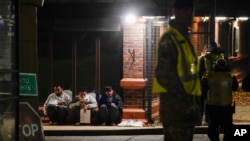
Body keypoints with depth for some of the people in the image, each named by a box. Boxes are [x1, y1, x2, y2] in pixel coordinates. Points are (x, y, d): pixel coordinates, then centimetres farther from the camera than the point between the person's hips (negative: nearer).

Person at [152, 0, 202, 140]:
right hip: (175, 101, -10)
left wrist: (194, 100, 17)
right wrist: (185, 100, -21)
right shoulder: (169, 38, -13)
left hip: (184, 101, 10)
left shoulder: (184, 37, 18)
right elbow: (165, 75, -20)